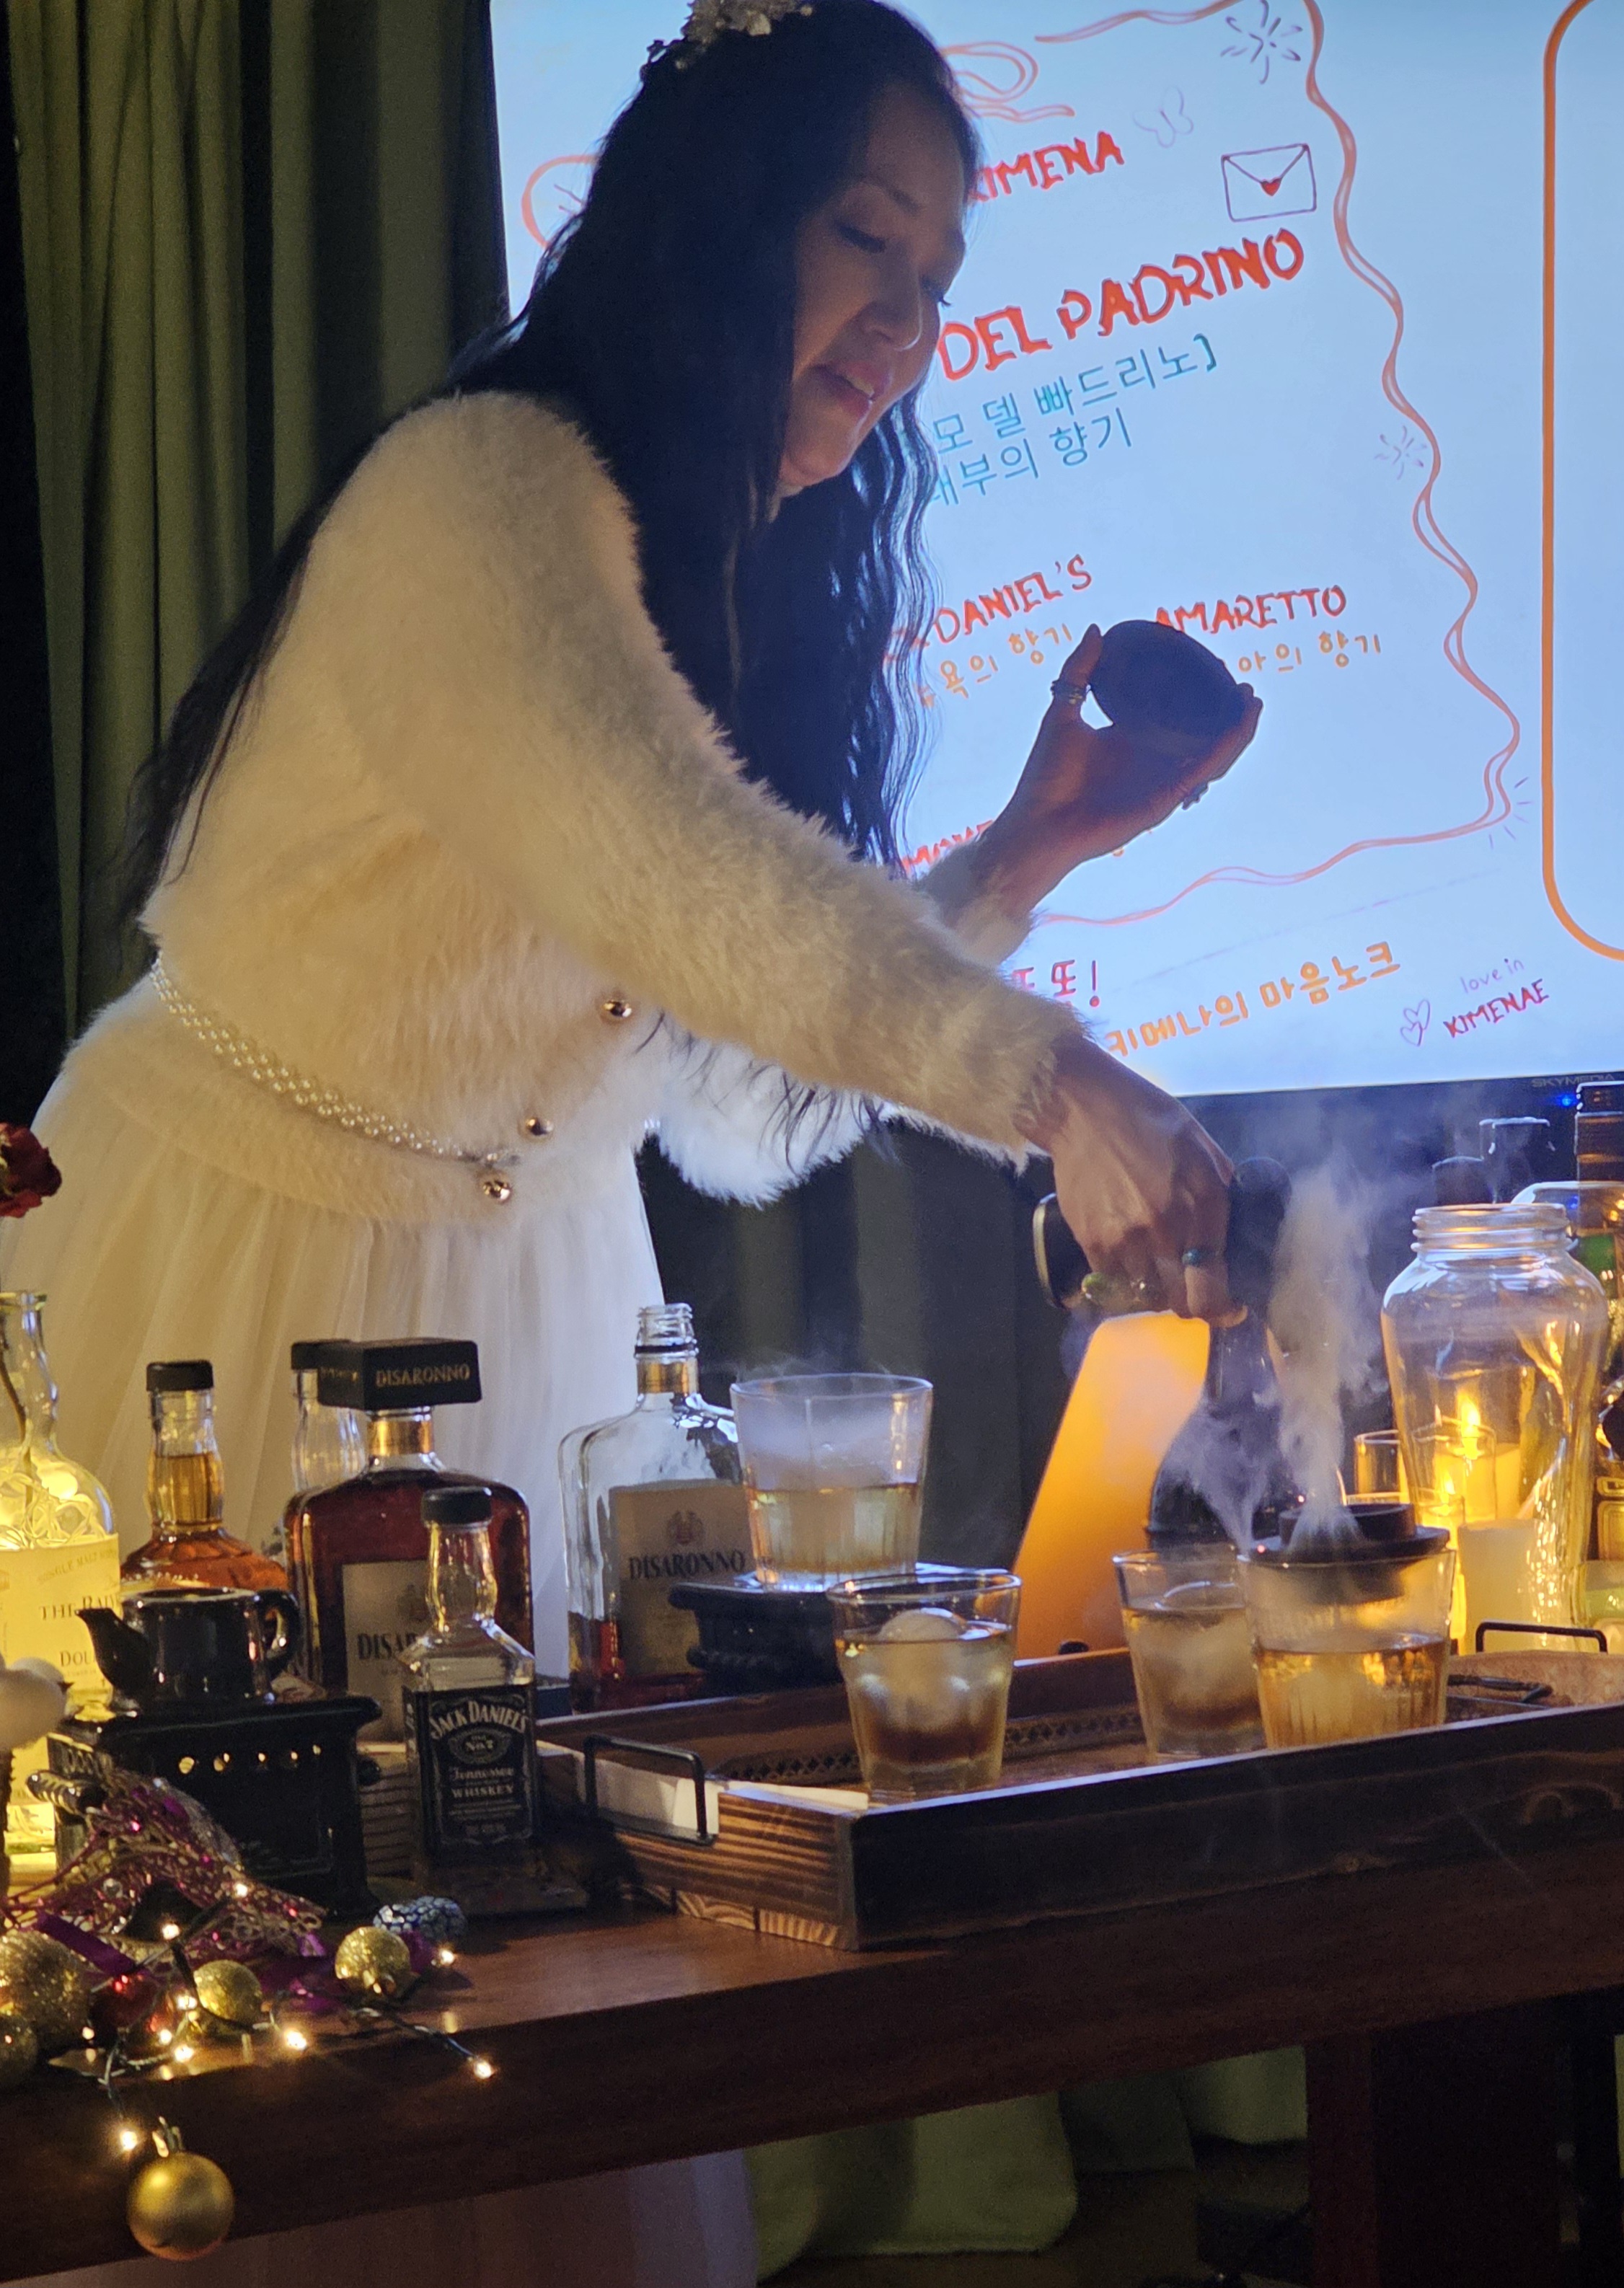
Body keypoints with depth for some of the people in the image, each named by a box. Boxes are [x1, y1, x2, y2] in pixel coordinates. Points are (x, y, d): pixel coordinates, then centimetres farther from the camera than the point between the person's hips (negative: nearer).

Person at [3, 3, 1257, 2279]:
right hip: (246, 1265, -8)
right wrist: (1048, 1077, -42)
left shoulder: (765, 594, 7)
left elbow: (752, 1106, 6)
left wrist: (1032, 848, -1)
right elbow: (670, 878, -36)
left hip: (522, 1294, 8)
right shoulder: (480, 492, -19)